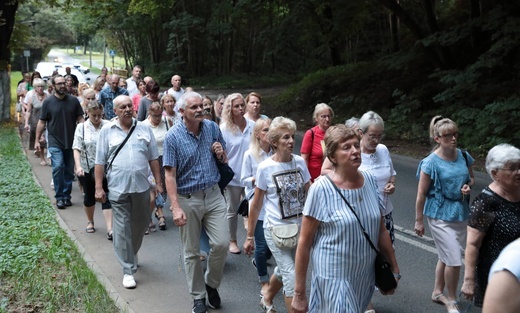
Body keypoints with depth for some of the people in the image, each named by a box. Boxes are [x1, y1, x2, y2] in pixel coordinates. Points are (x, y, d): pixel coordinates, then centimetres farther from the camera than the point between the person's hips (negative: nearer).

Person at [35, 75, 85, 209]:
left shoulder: (73, 100, 1)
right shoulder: (48, 102, -2)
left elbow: (80, 119, 3)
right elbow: (42, 122, 2)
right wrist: (37, 140, 0)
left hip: (71, 142, 2)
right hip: (55, 142, -2)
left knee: (69, 170, 8)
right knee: (58, 167, -14)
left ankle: (66, 196, 20)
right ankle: (59, 197, -2)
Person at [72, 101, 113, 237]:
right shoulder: (81, 127, -2)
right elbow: (77, 149, -5)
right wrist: (78, 166, -18)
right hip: (87, 169, 1)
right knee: (89, 196, 16)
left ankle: (109, 228, -5)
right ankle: (90, 222, 38)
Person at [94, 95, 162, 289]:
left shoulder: (144, 129, 7)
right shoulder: (107, 131, 2)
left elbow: (153, 158, 10)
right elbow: (100, 162, 2)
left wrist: (158, 182, 6)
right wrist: (98, 187, -2)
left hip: (141, 186, 3)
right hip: (118, 188, -2)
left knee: (140, 225, 15)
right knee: (123, 229, 0)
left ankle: (131, 255, 41)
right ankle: (128, 270, 10)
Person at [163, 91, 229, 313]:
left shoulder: (213, 128, 0)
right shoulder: (173, 136, -11)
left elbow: (224, 160, 13)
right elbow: (170, 174, -13)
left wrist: (220, 154, -11)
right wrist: (175, 207, -20)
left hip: (213, 195, 3)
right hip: (188, 199, -3)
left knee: (221, 243, -1)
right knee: (192, 252, 8)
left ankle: (211, 284, 26)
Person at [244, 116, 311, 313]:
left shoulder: (300, 162, -2)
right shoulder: (265, 168, -12)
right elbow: (256, 204, -4)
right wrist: (250, 236, 0)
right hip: (276, 229, -4)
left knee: (283, 271, 22)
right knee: (292, 278, -9)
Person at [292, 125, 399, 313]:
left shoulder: (370, 181, -1)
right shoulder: (321, 189, -17)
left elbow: (381, 230, 9)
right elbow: (304, 243, -13)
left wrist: (394, 268, 13)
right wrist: (299, 293, -11)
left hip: (365, 276, 5)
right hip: (334, 278, -5)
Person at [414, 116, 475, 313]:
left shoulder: (464, 156, 0)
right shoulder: (430, 163, -15)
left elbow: (471, 179, 16)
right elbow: (421, 194, -10)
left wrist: (468, 187, -8)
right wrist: (418, 221, -6)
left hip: (460, 213, 6)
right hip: (440, 215, -6)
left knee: (446, 256, 18)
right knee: (454, 260, -6)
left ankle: (437, 293, 38)